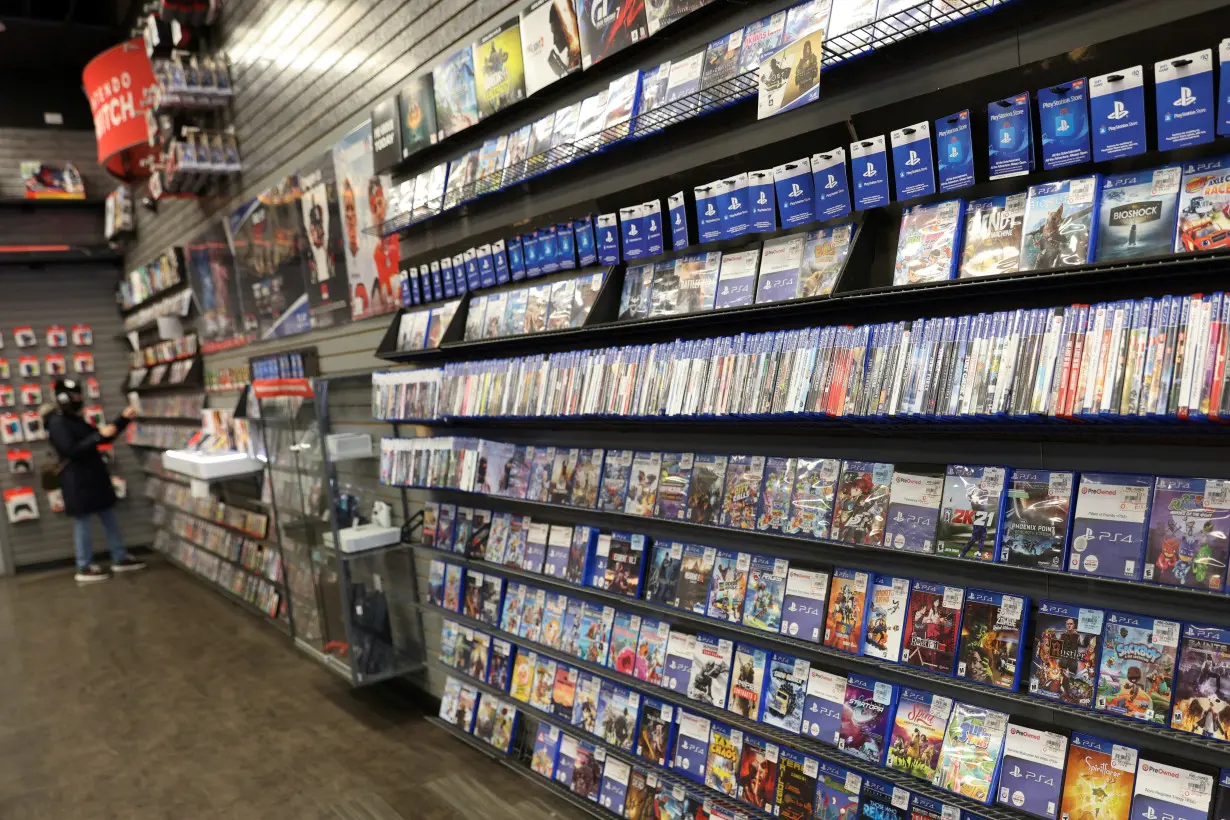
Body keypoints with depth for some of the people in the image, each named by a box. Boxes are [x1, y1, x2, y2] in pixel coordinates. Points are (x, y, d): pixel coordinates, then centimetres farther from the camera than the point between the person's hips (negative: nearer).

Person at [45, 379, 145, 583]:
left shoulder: (75, 419, 15)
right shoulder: (57, 423, -14)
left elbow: (103, 437, 18)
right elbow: (72, 451, -23)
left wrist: (124, 419, 9)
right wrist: (99, 435, -25)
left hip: (93, 477, 9)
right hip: (78, 481, -9)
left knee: (109, 518, 12)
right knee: (82, 522, -1)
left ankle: (120, 559, 19)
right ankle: (84, 568, 9)